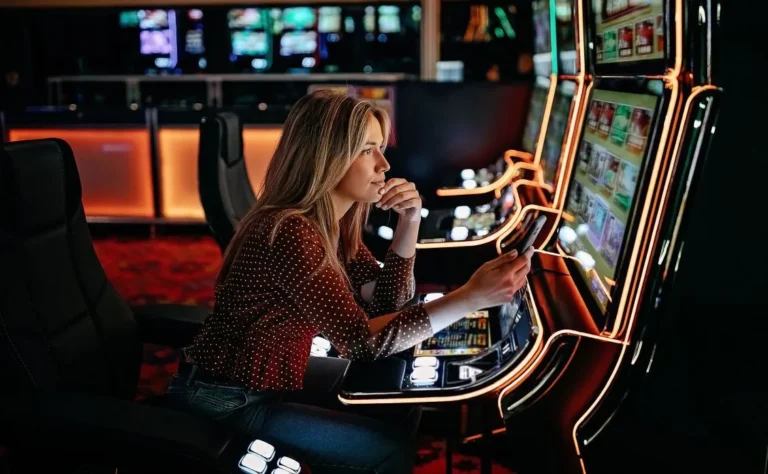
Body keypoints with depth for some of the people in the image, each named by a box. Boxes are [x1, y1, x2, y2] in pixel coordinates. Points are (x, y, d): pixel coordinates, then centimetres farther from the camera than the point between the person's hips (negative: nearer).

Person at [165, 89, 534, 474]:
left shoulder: (331, 222, 2)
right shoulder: (289, 232, -27)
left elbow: (386, 304, 2)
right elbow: (360, 340, -29)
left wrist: (409, 222, -10)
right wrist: (472, 296, -33)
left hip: (261, 387, 9)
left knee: (396, 407, 12)